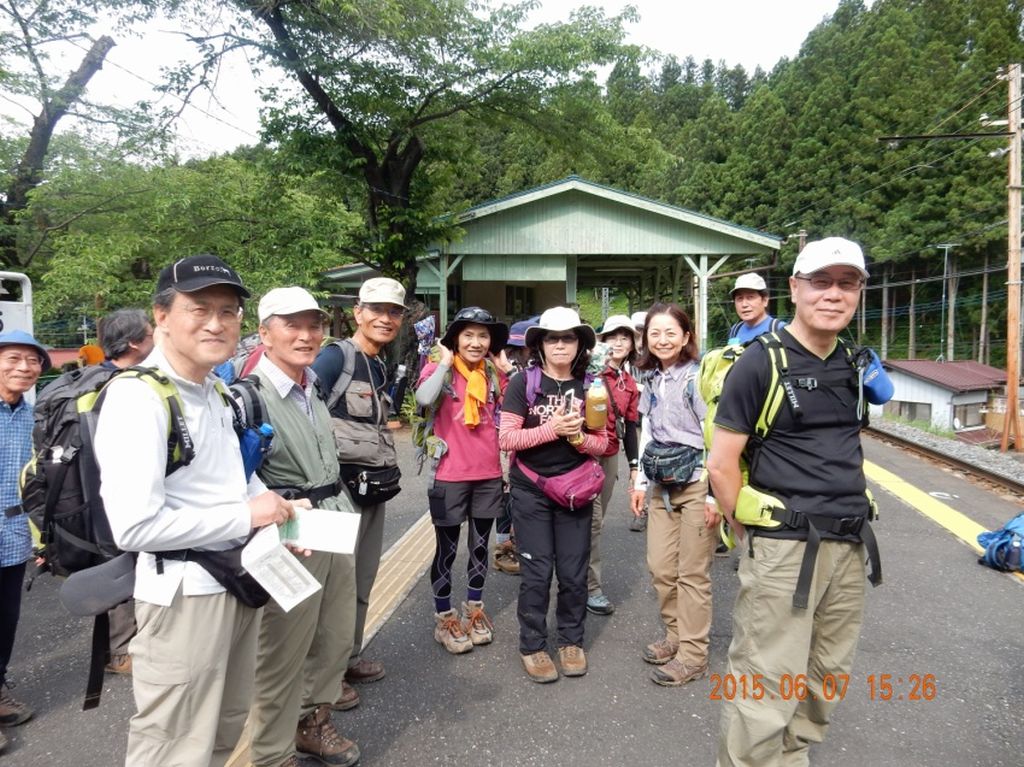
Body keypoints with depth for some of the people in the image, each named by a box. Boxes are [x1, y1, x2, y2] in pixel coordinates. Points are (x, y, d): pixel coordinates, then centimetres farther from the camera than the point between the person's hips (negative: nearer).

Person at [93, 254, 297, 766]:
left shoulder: (217, 391, 9)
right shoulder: (138, 397, -20)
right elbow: (134, 527, -27)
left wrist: (275, 513, 3)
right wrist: (246, 517, -19)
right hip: (183, 593, -9)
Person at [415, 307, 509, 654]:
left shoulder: (493, 373, 6)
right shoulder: (440, 369, -8)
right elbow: (423, 399, -29)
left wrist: (505, 372, -3)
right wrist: (445, 363, -18)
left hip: (489, 475, 4)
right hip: (450, 477, -4)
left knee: (479, 546, 17)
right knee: (447, 549, 9)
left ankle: (474, 610, 36)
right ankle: (444, 618, 25)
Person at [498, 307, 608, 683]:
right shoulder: (523, 382, -6)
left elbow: (603, 443, 5)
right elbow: (505, 438, -11)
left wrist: (578, 437, -16)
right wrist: (551, 429, -21)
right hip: (531, 491, -2)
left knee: (574, 572, 9)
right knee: (537, 571, 3)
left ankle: (571, 640, 29)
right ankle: (532, 645, 21)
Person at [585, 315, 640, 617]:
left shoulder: (630, 384, 11)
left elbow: (629, 426, 14)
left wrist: (634, 464, 13)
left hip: (611, 456, 7)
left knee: (596, 520, 13)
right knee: (593, 520, -6)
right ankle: (590, 588, 4)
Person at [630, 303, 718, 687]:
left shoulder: (698, 376, -13)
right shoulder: (652, 380, 9)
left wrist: (714, 494, -15)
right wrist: (640, 482, 14)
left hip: (696, 484, -7)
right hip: (662, 485, 7)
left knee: (692, 573, 2)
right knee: (660, 568, 10)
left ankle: (692, 655, 15)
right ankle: (675, 636, 30)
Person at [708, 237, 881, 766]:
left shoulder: (856, 365, 9)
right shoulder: (760, 363, -10)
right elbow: (721, 465, -11)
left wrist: (851, 532, 15)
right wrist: (751, 534, -5)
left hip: (849, 545, 7)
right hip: (785, 546, -7)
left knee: (825, 679, 18)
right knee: (766, 687, -2)